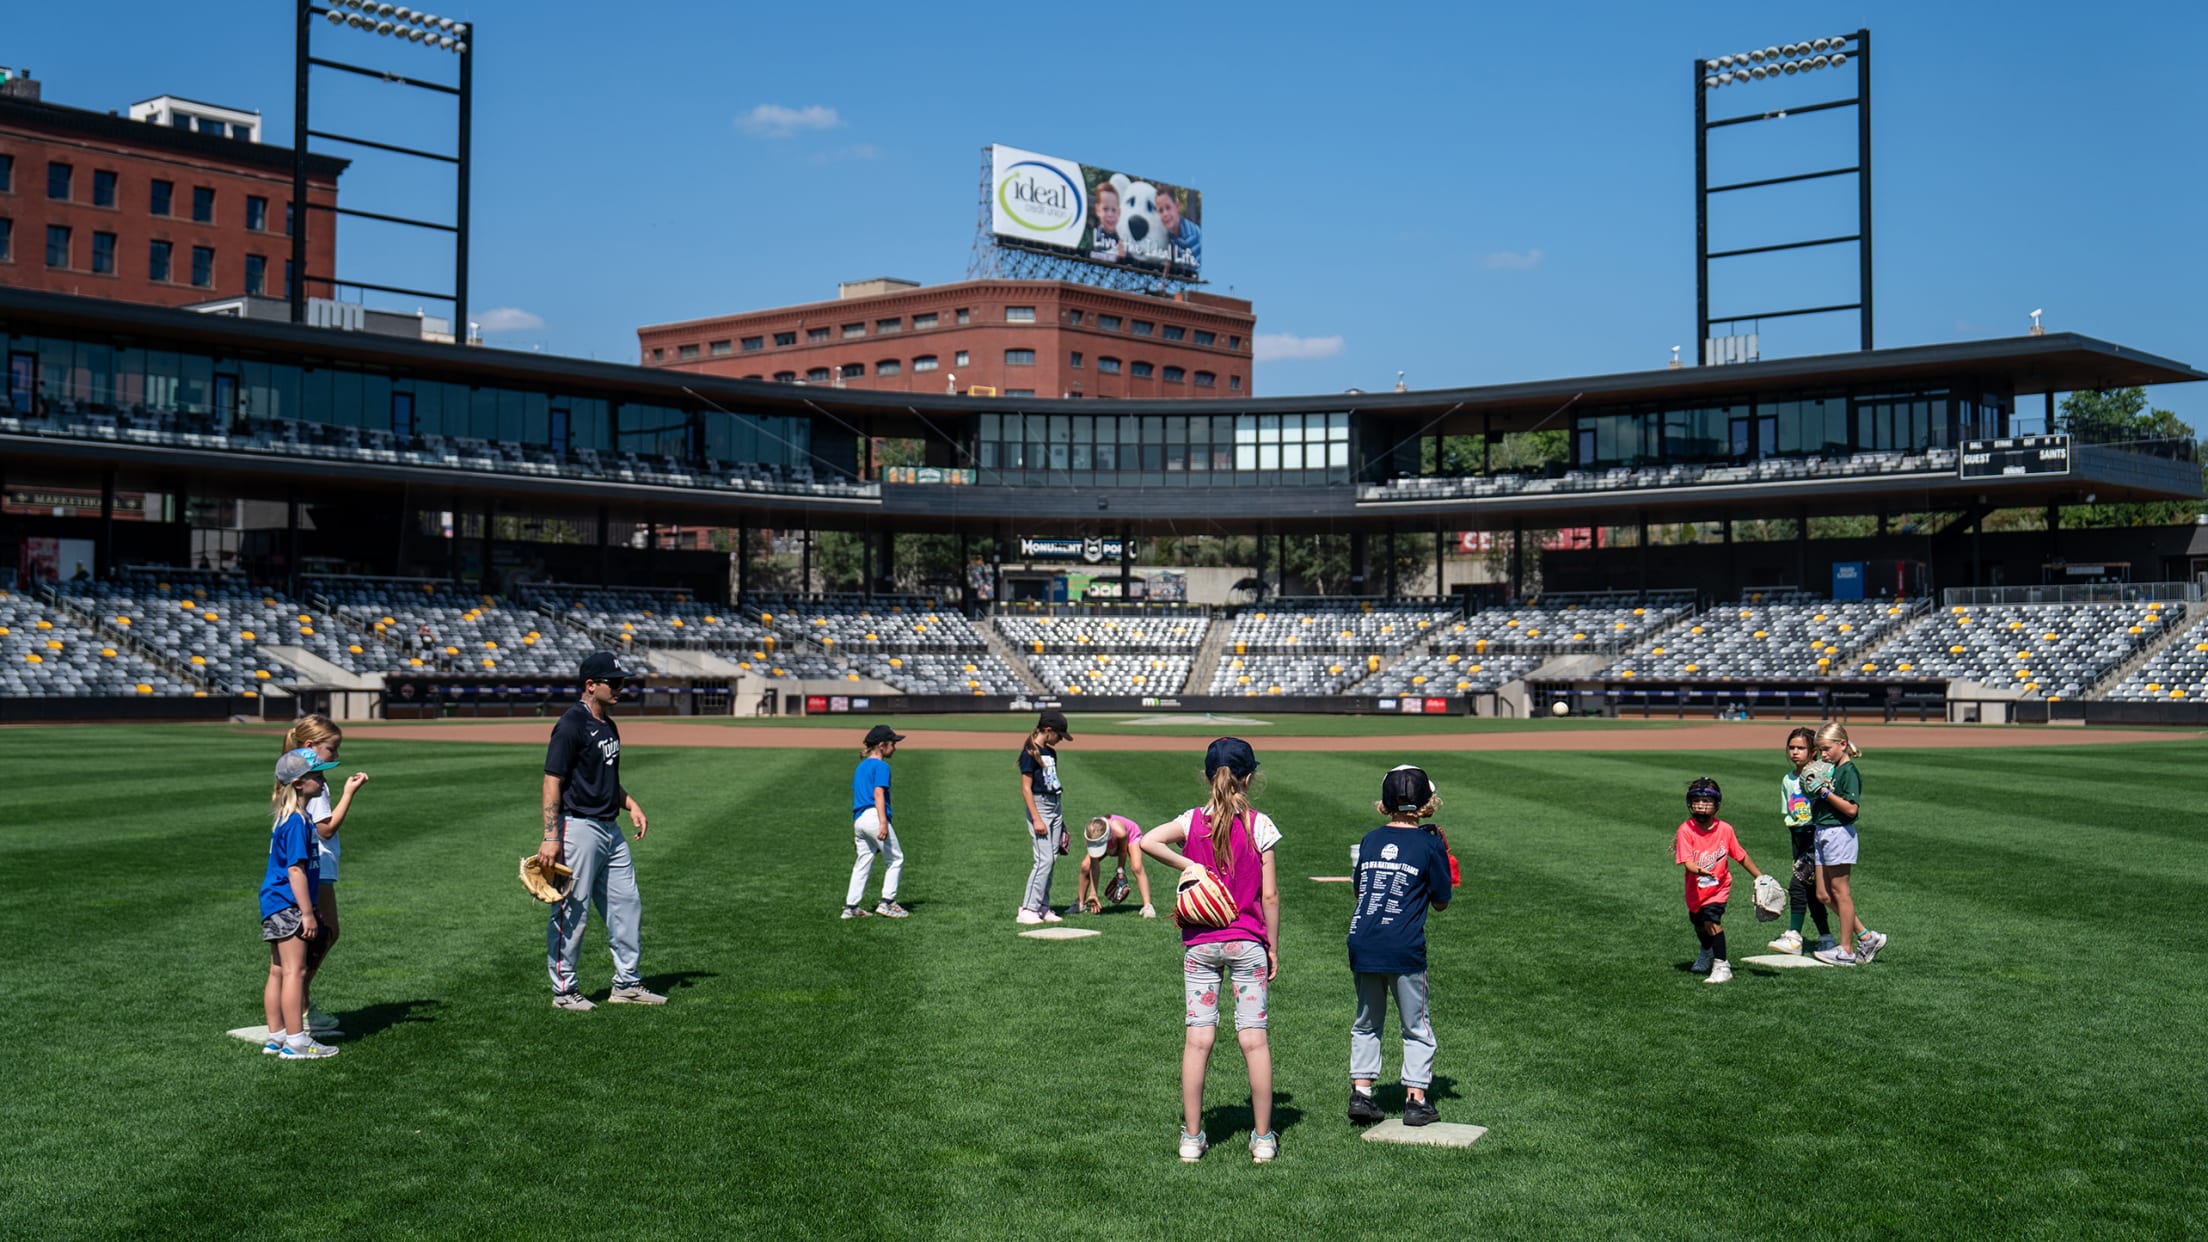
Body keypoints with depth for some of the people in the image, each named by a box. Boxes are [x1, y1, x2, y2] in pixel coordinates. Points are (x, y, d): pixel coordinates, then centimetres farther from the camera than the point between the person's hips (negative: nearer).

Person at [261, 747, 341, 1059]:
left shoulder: (285, 817, 12)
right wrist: (307, 913, -20)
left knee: (278, 972, 14)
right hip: (288, 905, -10)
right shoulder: (296, 821, -18)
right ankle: (296, 1042, -6)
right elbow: (296, 870, -21)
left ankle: (276, 1037, 20)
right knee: (294, 971, -7)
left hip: (275, 905, 10)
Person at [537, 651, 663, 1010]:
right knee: (572, 911, -1)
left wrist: (631, 804, 9)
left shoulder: (608, 724, 14)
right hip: (579, 828, -9)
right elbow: (552, 782, -17)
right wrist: (551, 837, -22)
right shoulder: (571, 725, -14)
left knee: (627, 905, 12)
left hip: (610, 829, 9)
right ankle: (563, 990, 9)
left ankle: (626, 983, 22)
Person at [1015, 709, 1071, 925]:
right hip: (1039, 806, -9)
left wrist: (1061, 819, 19)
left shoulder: (1051, 752, 13)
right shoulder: (1030, 753, -12)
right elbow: (1026, 788, -14)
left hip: (1055, 807, 9)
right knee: (1044, 859, -13)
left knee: (1052, 859, 7)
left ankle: (1042, 907, 13)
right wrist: (1036, 819, -19)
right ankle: (1027, 910, -10)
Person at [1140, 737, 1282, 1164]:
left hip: (1200, 944, 2)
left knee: (1197, 1039, 3)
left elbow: (1147, 841, -20)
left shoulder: (1192, 821, -2)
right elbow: (1269, 895, -5)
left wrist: (1188, 866, -11)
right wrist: (1273, 948, 3)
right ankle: (1262, 1137, 9)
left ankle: (1192, 1137, 7)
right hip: (1248, 943, -1)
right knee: (1254, 1039, 3)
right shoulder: (1260, 825, -6)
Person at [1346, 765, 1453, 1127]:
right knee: (1416, 1027, 11)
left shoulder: (1370, 840, 8)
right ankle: (1416, 1099, 10)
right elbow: (1440, 902, 4)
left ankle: (1361, 1092, 13)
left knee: (1366, 1023, 18)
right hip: (1404, 949, -4)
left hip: (1362, 944, 4)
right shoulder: (1430, 845, -4)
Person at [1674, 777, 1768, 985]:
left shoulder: (1725, 829, -14)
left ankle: (1722, 967, -20)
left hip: (1719, 887, -2)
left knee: (1711, 920, -25)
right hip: (1696, 889, 2)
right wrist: (1700, 870, -50)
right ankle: (1708, 953, 56)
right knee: (1698, 924, 24)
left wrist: (1760, 877, 3)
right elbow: (1687, 861, -29)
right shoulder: (1685, 830, -19)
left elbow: (1741, 856, -2)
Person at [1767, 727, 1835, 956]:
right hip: (1799, 838, 7)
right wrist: (1791, 821, 0)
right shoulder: (1787, 780, 13)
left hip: (1817, 836, -7)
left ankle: (1794, 936, -12)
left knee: (1797, 884, -15)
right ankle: (1826, 939, 18)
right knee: (1811, 892, 9)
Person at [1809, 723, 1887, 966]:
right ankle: (1867, 937, 18)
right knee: (1823, 895, 10)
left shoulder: (1849, 771, -13)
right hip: (1822, 832, 9)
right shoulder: (1830, 769, 13)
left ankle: (1846, 951, 8)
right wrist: (1815, 789, 3)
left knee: (1840, 891, -1)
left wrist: (1826, 792, -21)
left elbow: (1852, 809, -21)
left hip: (1839, 834, -9)